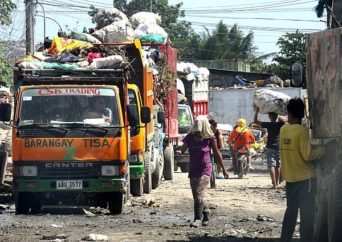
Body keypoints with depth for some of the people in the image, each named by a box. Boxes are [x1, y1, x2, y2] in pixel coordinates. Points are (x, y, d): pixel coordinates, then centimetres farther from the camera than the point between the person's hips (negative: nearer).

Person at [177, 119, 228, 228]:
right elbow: (183, 149, -5)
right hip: (193, 170, 5)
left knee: (199, 194, -17)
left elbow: (217, 154, 0)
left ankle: (197, 219, -19)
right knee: (196, 196, 13)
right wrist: (179, 152, -31)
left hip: (205, 170, -5)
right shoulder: (190, 138, -1)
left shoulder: (209, 139, -8)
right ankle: (206, 212, 35)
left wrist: (223, 169, 6)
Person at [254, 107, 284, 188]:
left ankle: (274, 184, -17)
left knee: (271, 166, -7)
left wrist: (256, 111, 4)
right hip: (279, 147, 4)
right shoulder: (281, 124, -1)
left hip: (270, 147, -4)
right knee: (278, 166, 16)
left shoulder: (268, 125, -9)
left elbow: (255, 121, -3)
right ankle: (277, 182, 24)